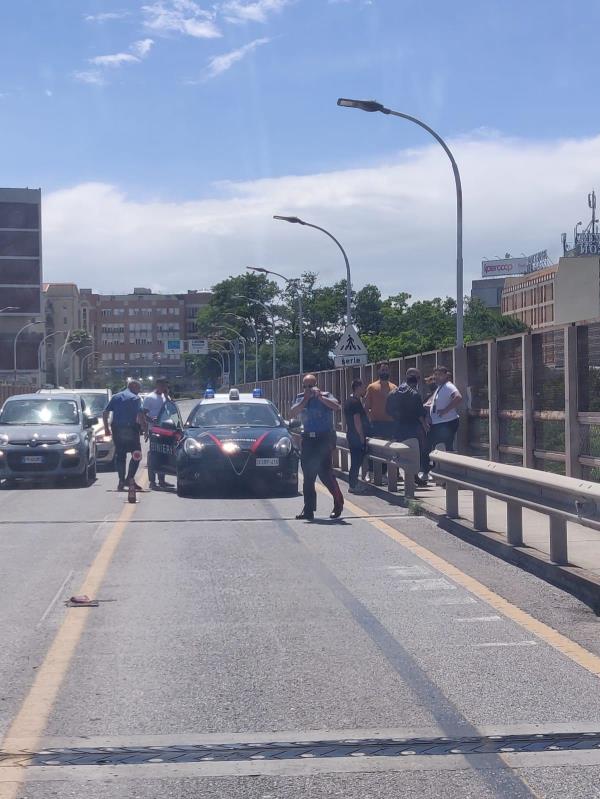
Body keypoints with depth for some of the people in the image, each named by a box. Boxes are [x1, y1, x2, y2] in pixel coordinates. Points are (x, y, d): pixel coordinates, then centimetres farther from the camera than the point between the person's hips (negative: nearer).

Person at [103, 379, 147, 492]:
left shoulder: (115, 397, 14)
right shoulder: (135, 398, -3)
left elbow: (105, 413, 10)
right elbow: (140, 414, -15)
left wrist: (106, 428, 15)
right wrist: (144, 426, -1)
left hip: (117, 430, 5)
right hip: (131, 430, -5)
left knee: (120, 455, 10)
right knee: (136, 454, 3)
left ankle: (121, 481, 8)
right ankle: (130, 478, -8)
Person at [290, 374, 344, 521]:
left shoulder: (325, 396, -2)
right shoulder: (300, 398, 10)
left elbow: (336, 406, -21)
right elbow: (292, 414, -4)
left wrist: (319, 397, -22)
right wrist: (305, 399, -11)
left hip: (324, 438, -5)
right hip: (308, 439, 5)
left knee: (325, 472, -11)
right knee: (308, 476, 5)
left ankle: (338, 502, 9)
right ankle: (309, 510, 10)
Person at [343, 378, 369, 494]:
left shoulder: (348, 401, 15)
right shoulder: (356, 402, -16)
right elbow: (357, 421, -21)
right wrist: (362, 437, -18)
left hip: (351, 434, 10)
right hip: (357, 436, -10)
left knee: (355, 460, 15)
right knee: (357, 460, -5)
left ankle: (353, 482, 20)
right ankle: (353, 485, -3)